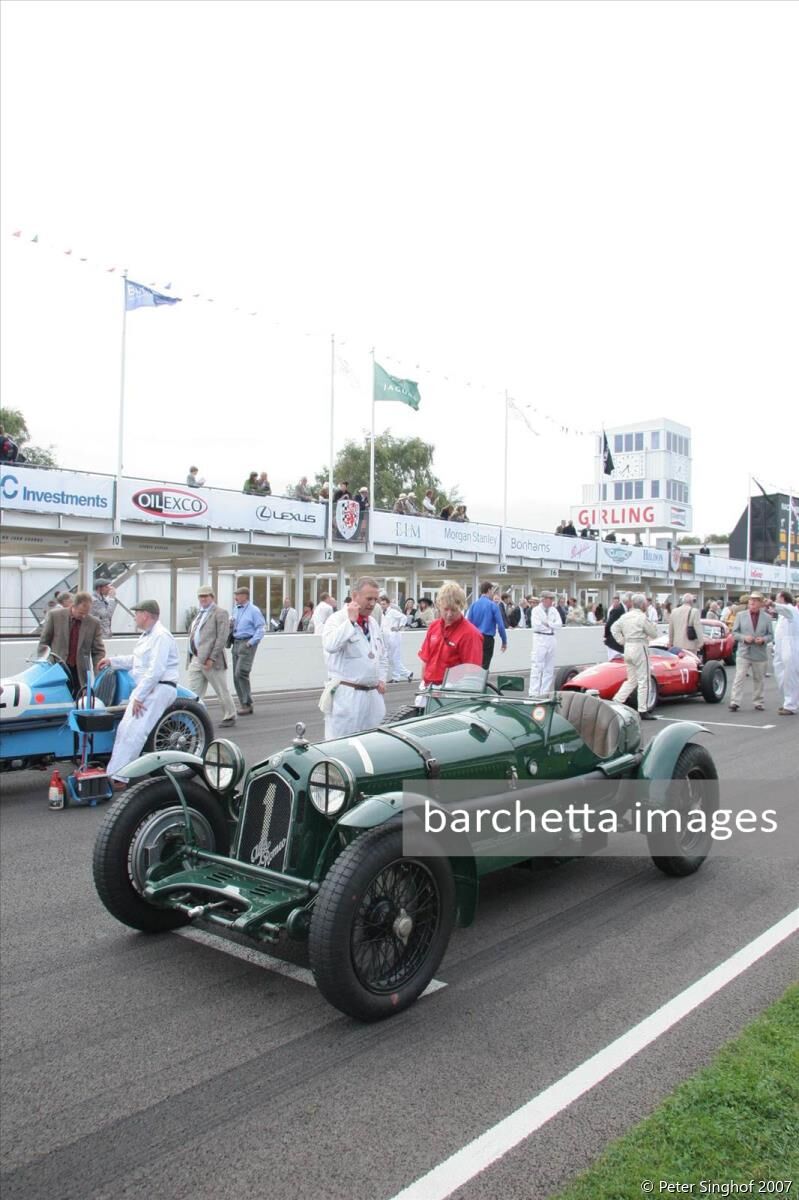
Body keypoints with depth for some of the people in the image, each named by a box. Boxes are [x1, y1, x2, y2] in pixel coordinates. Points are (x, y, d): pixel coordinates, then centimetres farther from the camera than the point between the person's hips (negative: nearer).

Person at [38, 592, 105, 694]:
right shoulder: (54, 615, -1)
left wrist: (98, 675, -7)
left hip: (79, 674, 1)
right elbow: (43, 642, 5)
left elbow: (98, 651, 4)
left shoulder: (94, 623, 1)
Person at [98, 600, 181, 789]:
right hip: (145, 688, 11)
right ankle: (114, 773, 17)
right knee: (124, 729, 10)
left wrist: (138, 697, -23)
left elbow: (156, 671, -23)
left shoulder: (160, 636, -16)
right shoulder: (147, 635, 19)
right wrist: (112, 661, 29)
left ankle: (118, 777, -17)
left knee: (133, 733, -16)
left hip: (159, 689, -11)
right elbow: (135, 660, 31)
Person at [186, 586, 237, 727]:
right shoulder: (200, 614, 19)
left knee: (222, 691, 4)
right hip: (195, 659, 7)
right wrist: (192, 657, 12)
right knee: (192, 691, 2)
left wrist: (212, 658, -19)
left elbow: (222, 637, -15)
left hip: (210, 660, -7)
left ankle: (230, 717, 18)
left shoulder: (220, 613, -7)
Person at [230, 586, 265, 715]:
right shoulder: (236, 610, 16)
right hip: (236, 643, 8)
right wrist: (231, 626, 1)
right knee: (236, 675, 7)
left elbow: (260, 629, -10)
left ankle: (247, 703, -6)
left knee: (241, 673, -15)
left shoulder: (254, 610, -6)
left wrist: (251, 642, -16)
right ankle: (243, 703, 16)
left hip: (247, 643, -8)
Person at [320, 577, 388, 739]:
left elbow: (382, 654, 26)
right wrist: (350, 621, -21)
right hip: (346, 694, -7)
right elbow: (330, 645, -29)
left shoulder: (373, 622, 15)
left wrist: (382, 679, 13)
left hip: (373, 694, 7)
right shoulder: (337, 619, -8)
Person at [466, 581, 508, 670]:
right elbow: (500, 625, -9)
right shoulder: (493, 605, -7)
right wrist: (504, 641, 0)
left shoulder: (473, 605, 2)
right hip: (487, 639, -4)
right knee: (484, 666, -1)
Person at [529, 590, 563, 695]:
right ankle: (534, 693, -6)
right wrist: (551, 625, -6)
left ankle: (545, 692, 16)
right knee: (537, 667, -7)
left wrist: (547, 623, -13)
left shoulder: (554, 610, 11)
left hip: (551, 639, 6)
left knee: (549, 668, 8)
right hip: (539, 639, -6)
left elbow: (559, 624, 1)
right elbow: (535, 626, -16)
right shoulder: (536, 610, -4)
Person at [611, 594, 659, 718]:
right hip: (640, 649, -7)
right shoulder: (642, 617, -13)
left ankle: (615, 702, 6)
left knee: (631, 681, 16)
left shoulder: (625, 616, 8)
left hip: (627, 649, 7)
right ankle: (642, 711, 5)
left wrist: (622, 641, 10)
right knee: (643, 681, 2)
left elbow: (614, 628, 10)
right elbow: (653, 633, -6)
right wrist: (652, 624, 13)